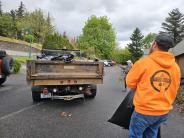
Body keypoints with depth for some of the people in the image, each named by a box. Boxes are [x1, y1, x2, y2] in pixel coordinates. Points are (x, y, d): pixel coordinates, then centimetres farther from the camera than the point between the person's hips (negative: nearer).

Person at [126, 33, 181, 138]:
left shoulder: (143, 62, -17)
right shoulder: (176, 67, -1)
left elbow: (130, 82, -6)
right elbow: (173, 90, 7)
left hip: (144, 110, -5)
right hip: (164, 112, 5)